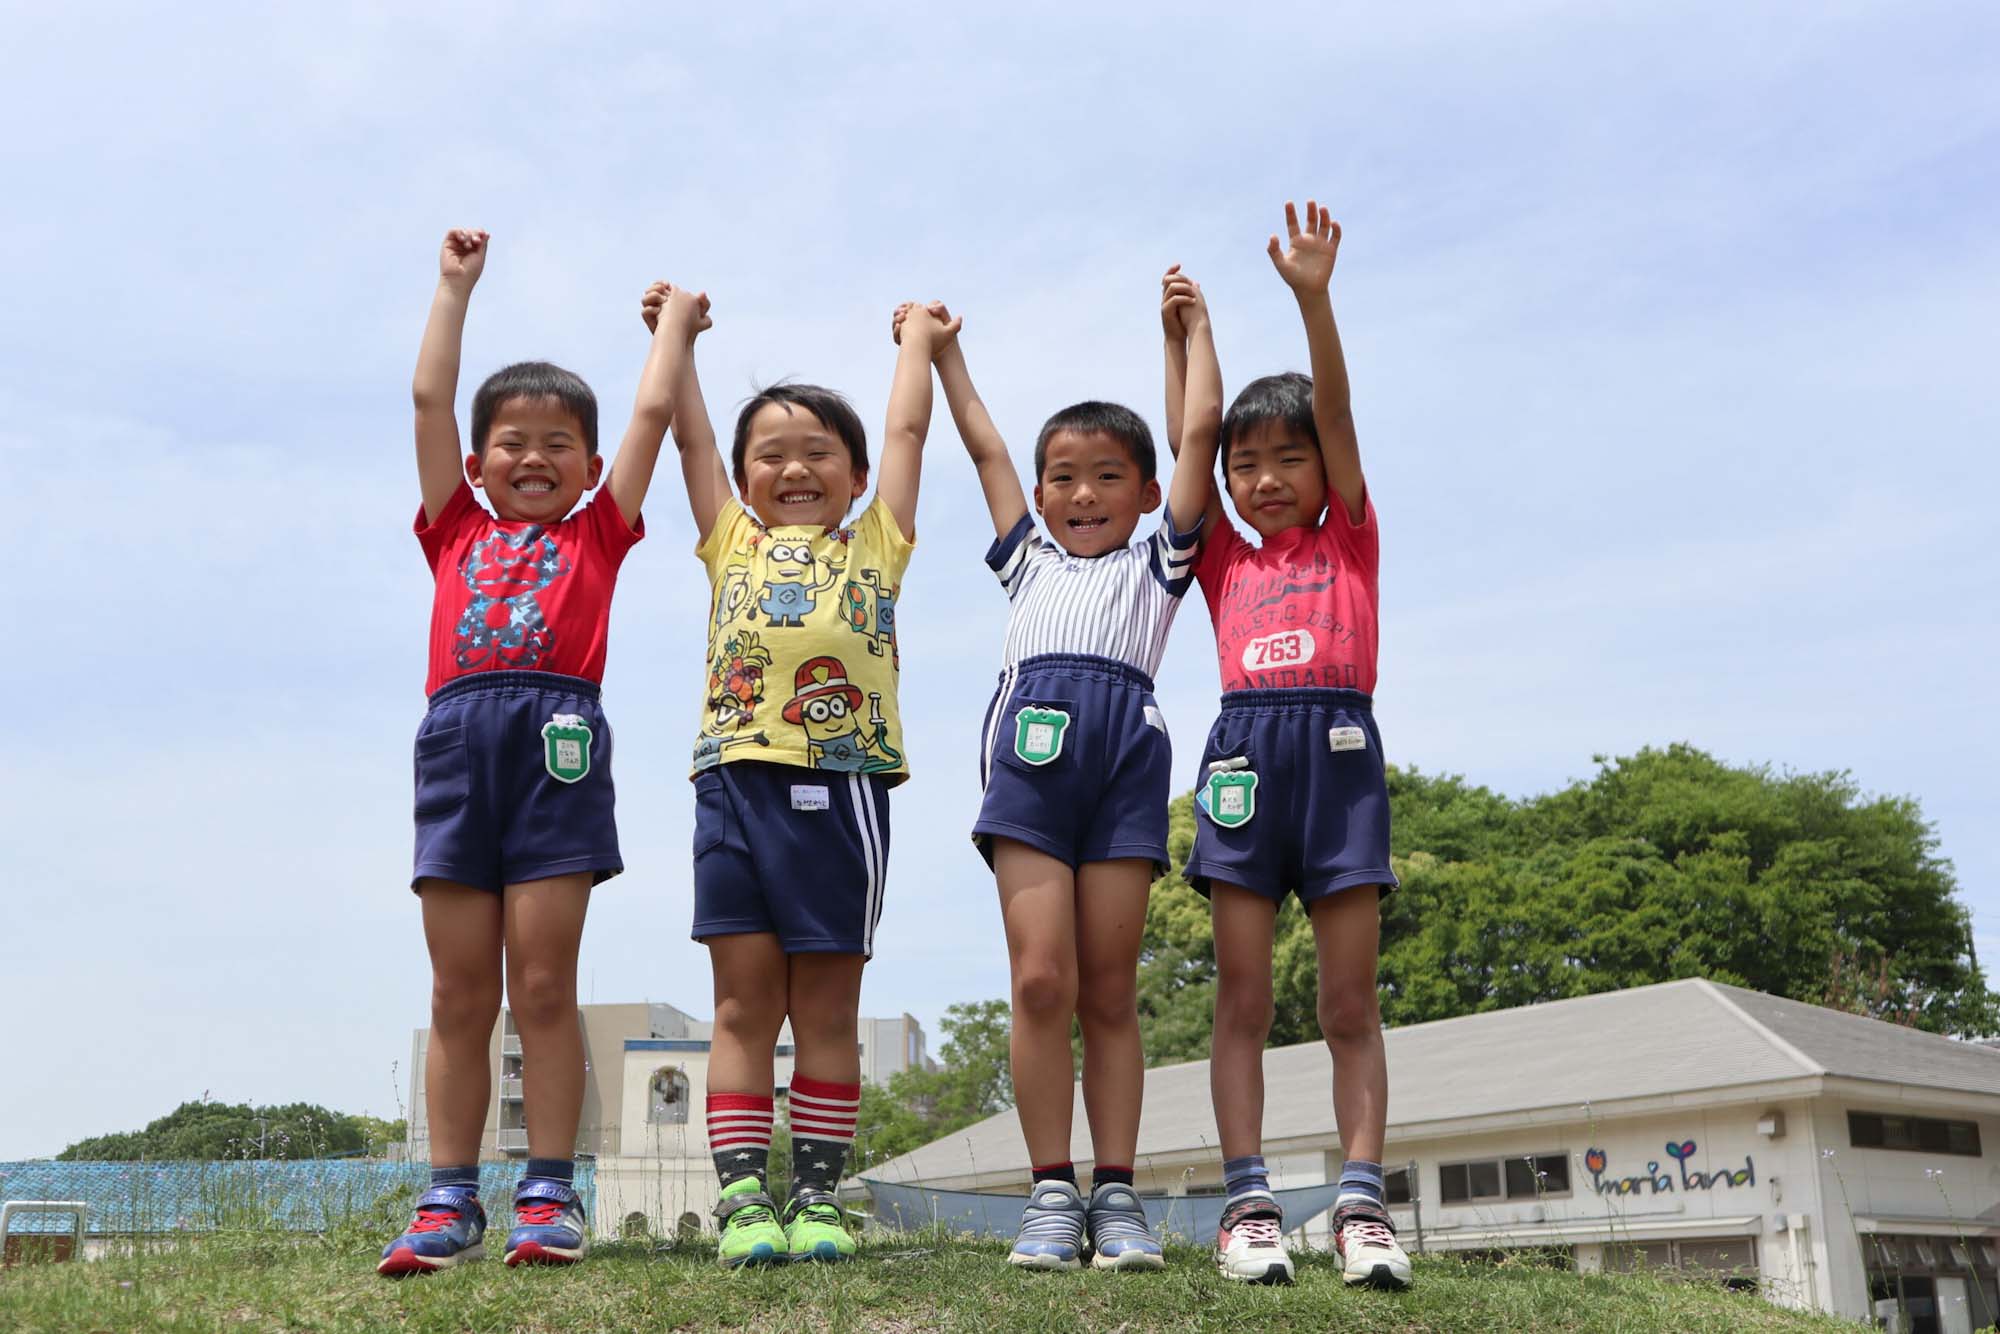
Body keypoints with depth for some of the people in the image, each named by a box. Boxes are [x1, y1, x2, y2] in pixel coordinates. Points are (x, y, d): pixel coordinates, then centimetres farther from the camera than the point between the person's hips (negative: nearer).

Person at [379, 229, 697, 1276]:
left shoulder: (596, 534, 18)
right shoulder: (457, 532, 21)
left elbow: (653, 409, 20)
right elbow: (428, 398, 22)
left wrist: (677, 317, 33)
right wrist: (456, 283, 31)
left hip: (558, 737, -2)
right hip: (457, 737, 2)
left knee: (543, 985, -2)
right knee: (459, 994, 3)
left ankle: (550, 1194, 3)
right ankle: (449, 1202, 7)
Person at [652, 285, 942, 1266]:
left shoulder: (876, 545, 18)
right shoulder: (731, 543, 20)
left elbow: (907, 429, 23)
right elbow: (689, 434, 25)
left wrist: (918, 340, 35)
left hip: (843, 786, -1)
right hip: (738, 779, 1)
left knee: (827, 1007, 4)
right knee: (744, 1002, 1)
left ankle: (818, 1199, 9)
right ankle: (743, 1199, 3)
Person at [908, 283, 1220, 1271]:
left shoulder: (1156, 562, 23)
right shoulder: (1027, 558, 28)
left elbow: (1200, 429, 21)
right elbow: (983, 443, 34)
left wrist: (1195, 327, 30)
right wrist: (944, 350, 40)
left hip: (1125, 750, -1)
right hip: (1031, 747, 1)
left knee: (1109, 988, -1)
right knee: (1041, 977, -10)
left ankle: (1116, 1195, 3)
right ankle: (1051, 1192, -3)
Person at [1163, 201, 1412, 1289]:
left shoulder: (1349, 540, 16)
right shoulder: (1226, 562, 20)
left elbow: (1335, 412, 6)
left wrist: (1313, 299, -2)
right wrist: (1179, 335, 16)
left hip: (1338, 748, -1)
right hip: (1244, 751, 2)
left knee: (1350, 1003, -2)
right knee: (1242, 999, -2)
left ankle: (1361, 1203, -3)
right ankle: (1247, 1204, -1)